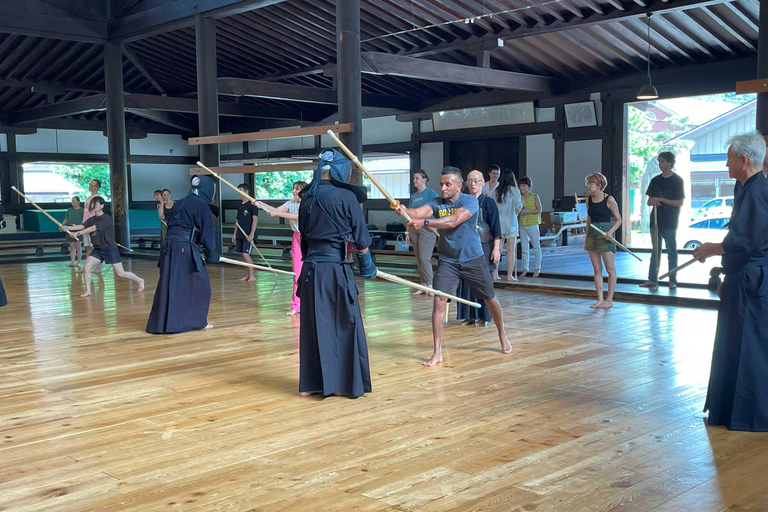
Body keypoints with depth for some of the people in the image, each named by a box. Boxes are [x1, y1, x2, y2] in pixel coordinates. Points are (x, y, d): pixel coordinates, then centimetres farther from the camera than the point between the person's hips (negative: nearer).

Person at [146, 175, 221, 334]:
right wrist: (212, 254, 5)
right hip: (186, 249, -7)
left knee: (169, 285, 10)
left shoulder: (179, 204, 18)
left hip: (170, 247, 7)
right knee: (199, 283, 5)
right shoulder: (202, 206, -5)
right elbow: (207, 232, -6)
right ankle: (197, 321, 10)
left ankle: (161, 323, 12)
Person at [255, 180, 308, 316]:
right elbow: (276, 210, -3)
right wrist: (262, 205, -18)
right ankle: (296, 306, 8)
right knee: (297, 272, 4)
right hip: (297, 238, 5)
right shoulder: (291, 203, 7)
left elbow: (298, 216, -26)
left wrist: (277, 213, -31)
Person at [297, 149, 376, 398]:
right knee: (345, 325, 6)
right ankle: (347, 383, 12)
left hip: (311, 267, 5)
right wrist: (367, 263, 12)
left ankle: (310, 383, 17)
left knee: (314, 325, 11)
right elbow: (360, 237, -4)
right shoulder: (347, 197, -9)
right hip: (337, 268, -5)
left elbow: (303, 235, 13)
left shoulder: (307, 198, 6)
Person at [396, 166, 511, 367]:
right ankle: (437, 352, -5)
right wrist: (404, 211, -48)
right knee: (439, 301, -13)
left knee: (490, 299, 12)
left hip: (473, 259, -2)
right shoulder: (436, 203, -4)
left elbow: (453, 221, -33)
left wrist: (425, 222, -44)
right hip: (447, 261, 2)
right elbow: (419, 212, -25)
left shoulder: (469, 201, -15)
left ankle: (502, 336, 39)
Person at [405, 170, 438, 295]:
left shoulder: (430, 193, -5)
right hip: (414, 230, 7)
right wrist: (407, 232, 13)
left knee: (424, 258, -12)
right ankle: (423, 286, 12)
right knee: (419, 259, 7)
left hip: (427, 229, -7)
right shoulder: (413, 196, 15)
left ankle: (430, 286, -8)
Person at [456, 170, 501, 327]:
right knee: (466, 282, 5)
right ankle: (469, 315, 16)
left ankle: (483, 317, 8)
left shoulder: (488, 202, -3)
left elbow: (495, 228, -6)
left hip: (484, 248, -5)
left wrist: (496, 248, -12)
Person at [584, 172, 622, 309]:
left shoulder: (609, 200, -9)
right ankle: (600, 299, 11)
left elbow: (618, 219, -6)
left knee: (610, 269, 0)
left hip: (605, 235, -6)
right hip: (592, 235, 6)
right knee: (597, 269, 7)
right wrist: (586, 240, 14)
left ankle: (609, 300, 6)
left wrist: (611, 231, -22)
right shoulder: (589, 200, 7)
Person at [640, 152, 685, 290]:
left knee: (672, 251, 1)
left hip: (670, 222, -5)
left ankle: (672, 280, 7)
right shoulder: (655, 180, 11)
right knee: (655, 251, 7)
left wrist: (661, 199, -14)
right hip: (655, 220, 5)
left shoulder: (677, 180, -4)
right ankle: (652, 279, 9)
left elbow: (680, 203, -9)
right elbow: (649, 201, 13)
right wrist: (653, 201, -11)